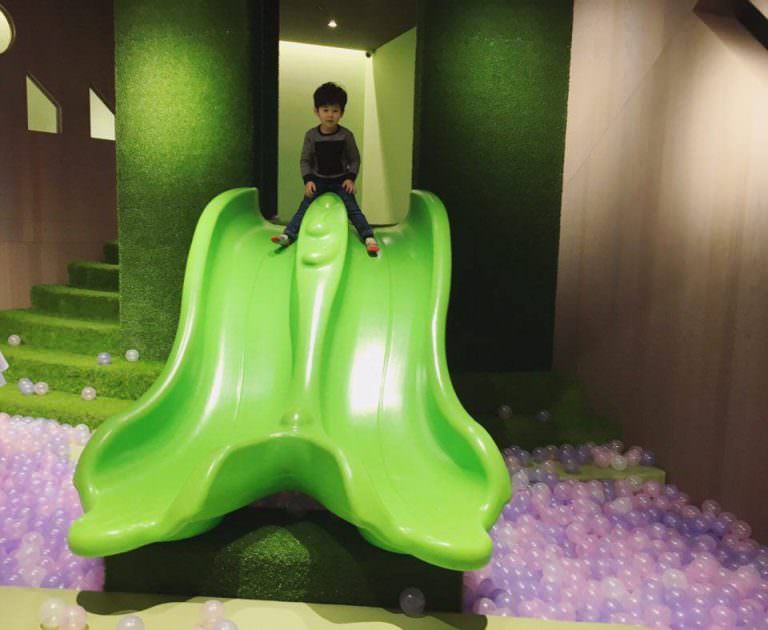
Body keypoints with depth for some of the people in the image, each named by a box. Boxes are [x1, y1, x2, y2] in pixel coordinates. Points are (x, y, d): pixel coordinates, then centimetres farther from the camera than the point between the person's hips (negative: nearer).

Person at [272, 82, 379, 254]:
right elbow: (305, 160, 0)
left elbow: (355, 159, 2)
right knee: (304, 207, -9)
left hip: (340, 180, -1)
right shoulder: (311, 135, -5)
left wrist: (351, 178, -11)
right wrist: (308, 180, -12)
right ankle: (288, 235, -12)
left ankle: (369, 237, -14)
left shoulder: (346, 135, -6)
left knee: (352, 208, -12)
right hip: (318, 180, 1)